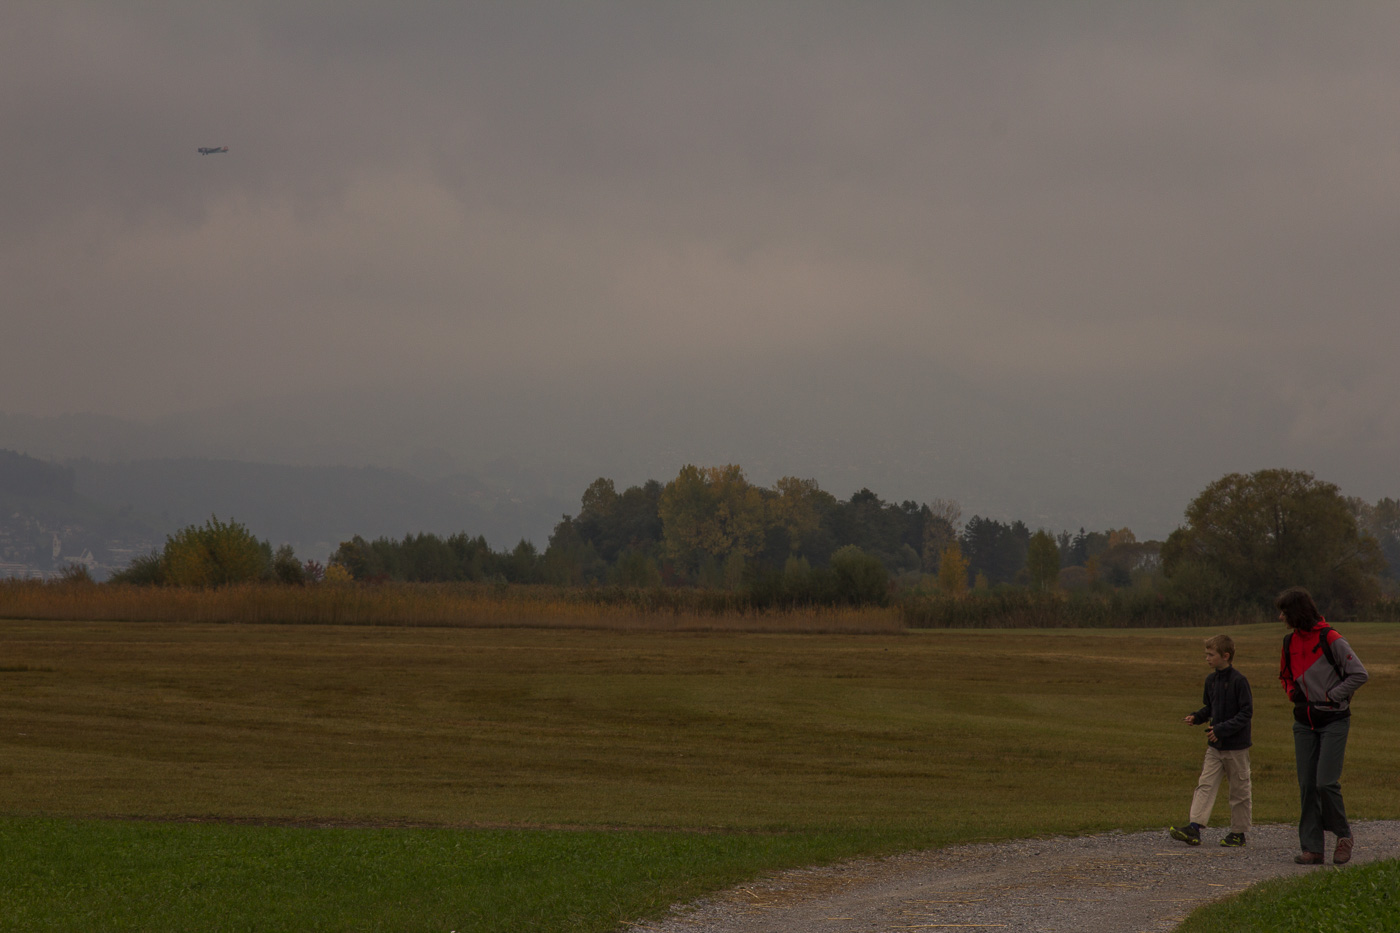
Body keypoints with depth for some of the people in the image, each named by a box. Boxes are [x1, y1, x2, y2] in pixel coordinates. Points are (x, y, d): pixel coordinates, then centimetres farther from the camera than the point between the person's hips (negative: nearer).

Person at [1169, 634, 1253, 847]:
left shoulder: (1239, 681, -15)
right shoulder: (1211, 679, 8)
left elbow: (1246, 712, -15)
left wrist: (1222, 729, -22)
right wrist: (1197, 717, 1)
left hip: (1236, 746, -7)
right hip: (1215, 746, 7)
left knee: (1239, 789, 5)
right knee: (1205, 785, -3)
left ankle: (1238, 832, 15)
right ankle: (1194, 829, -10)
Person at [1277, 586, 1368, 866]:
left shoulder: (1330, 640, -12)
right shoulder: (1290, 642, 9)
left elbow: (1359, 674, -10)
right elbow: (1285, 675, 27)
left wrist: (1331, 696, -11)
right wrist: (1293, 693, 6)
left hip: (1334, 720, -6)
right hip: (1304, 723, 6)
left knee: (1326, 782, -13)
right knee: (1307, 785, 2)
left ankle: (1343, 835, 8)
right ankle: (1312, 848, 5)